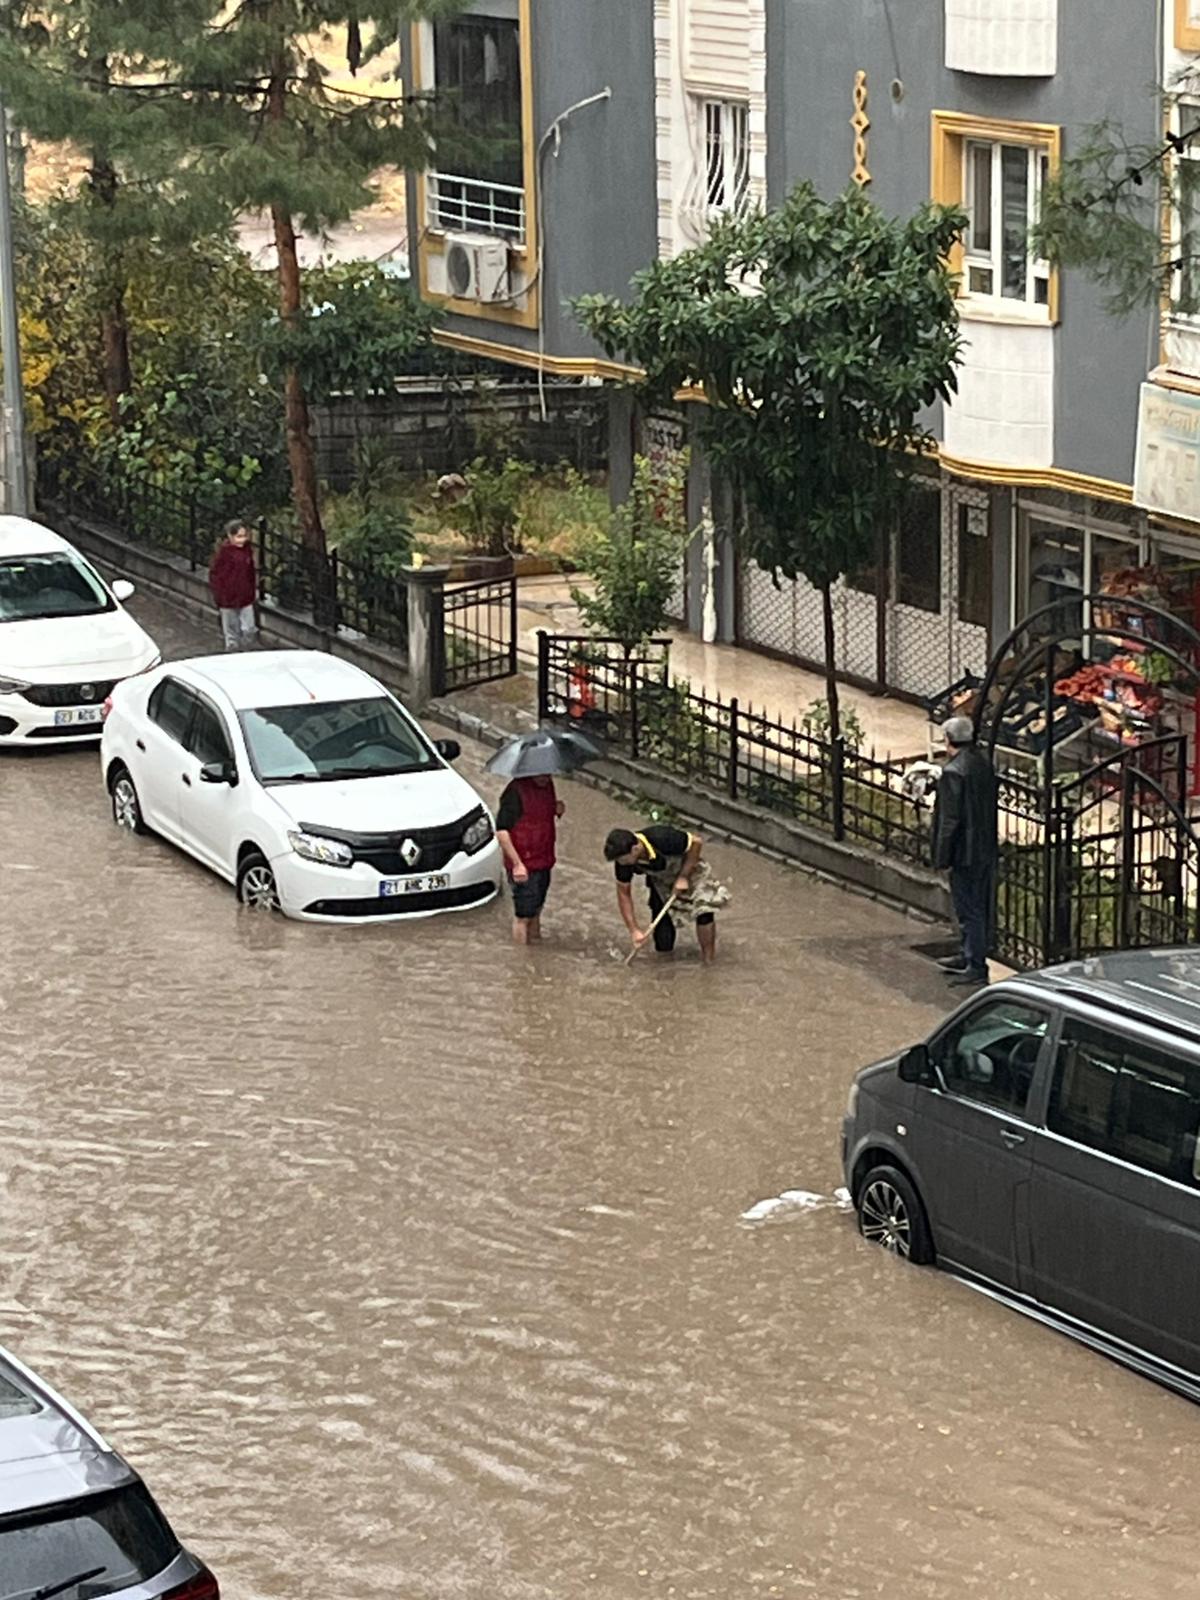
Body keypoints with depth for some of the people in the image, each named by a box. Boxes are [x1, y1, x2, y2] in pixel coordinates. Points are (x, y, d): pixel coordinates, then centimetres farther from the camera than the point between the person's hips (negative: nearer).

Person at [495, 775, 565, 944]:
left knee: (535, 912, 19)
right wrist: (517, 863, -25)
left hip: (543, 863, 8)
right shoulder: (516, 791, -21)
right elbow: (501, 831, -22)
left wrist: (557, 810, -3)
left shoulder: (547, 785, 4)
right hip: (524, 866, -8)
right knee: (523, 916, 1)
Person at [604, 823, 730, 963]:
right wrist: (634, 930, -14)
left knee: (704, 910, -25)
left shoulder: (662, 839, -39)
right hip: (660, 880, 3)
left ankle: (708, 958, -7)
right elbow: (624, 894, -11)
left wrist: (683, 877, -23)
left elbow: (697, 842, -24)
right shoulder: (623, 861, -25)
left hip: (690, 869, -3)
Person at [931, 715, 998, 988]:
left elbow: (950, 820, -20)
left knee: (969, 910, -1)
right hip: (986, 850, 9)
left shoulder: (954, 772, -20)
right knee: (980, 908, 17)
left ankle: (976, 968, 3)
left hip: (965, 853, -9)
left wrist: (943, 857, -14)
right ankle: (970, 957, 30)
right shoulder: (983, 763, 6)